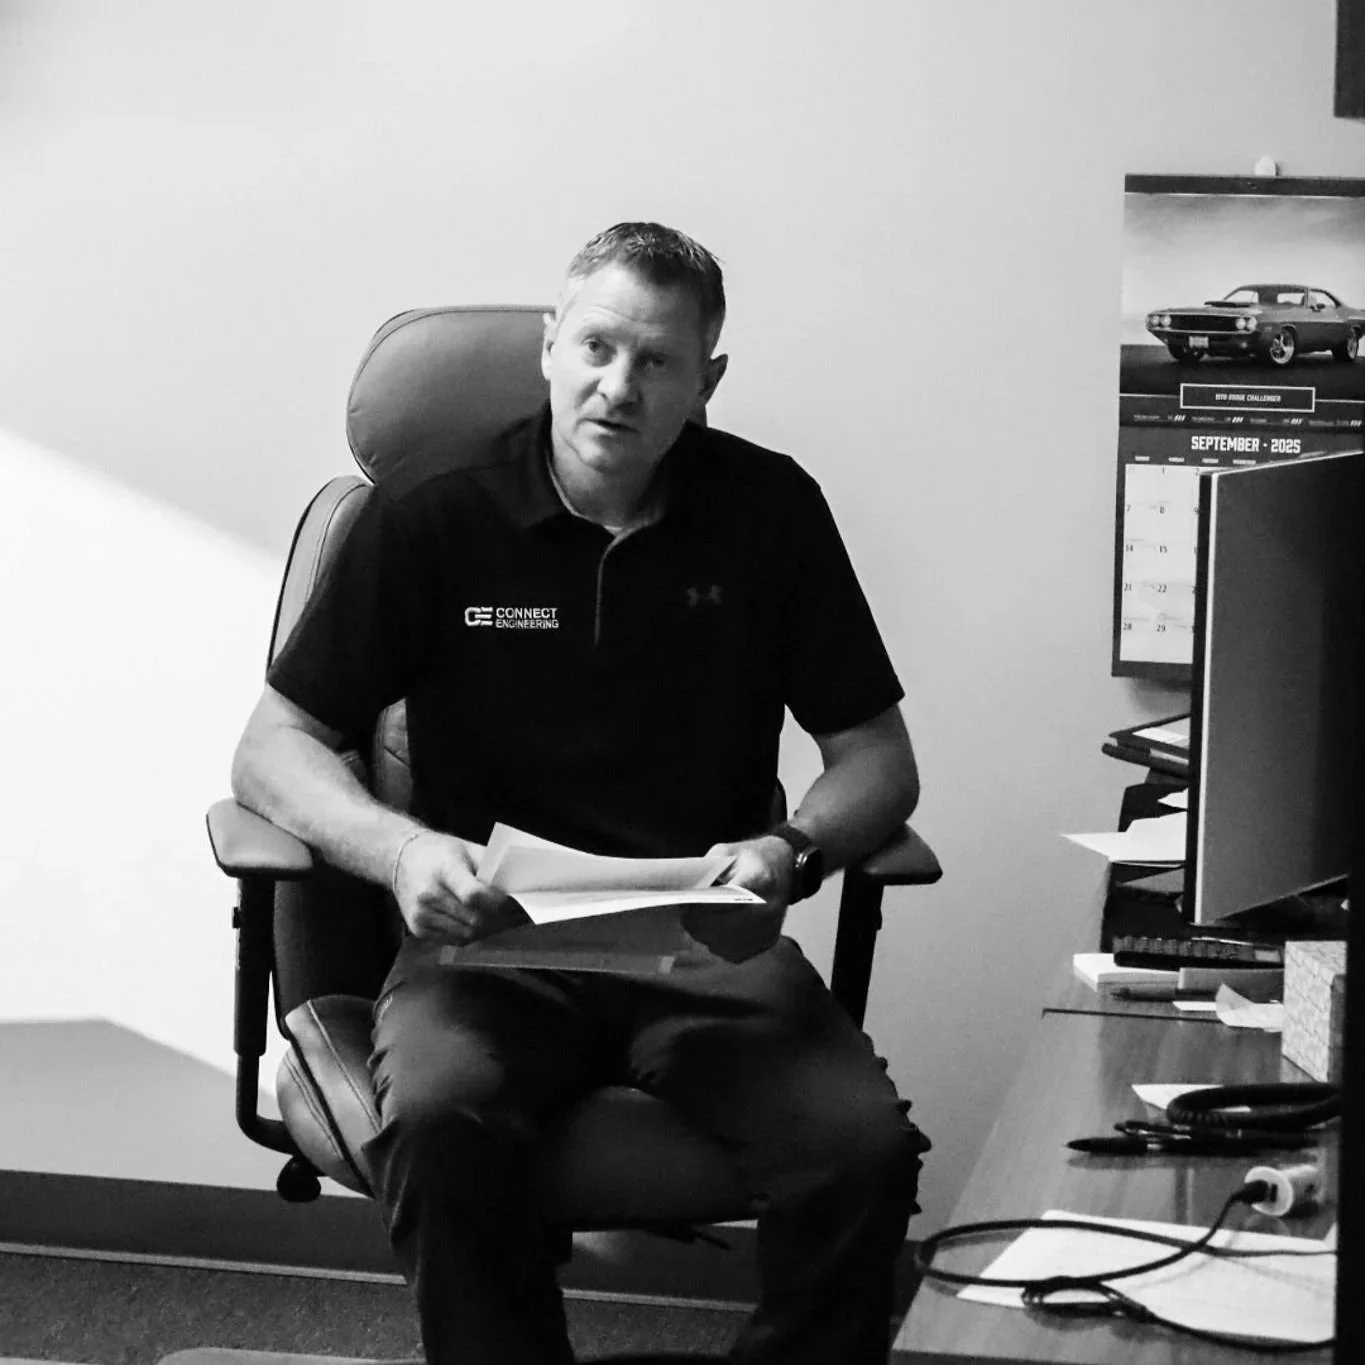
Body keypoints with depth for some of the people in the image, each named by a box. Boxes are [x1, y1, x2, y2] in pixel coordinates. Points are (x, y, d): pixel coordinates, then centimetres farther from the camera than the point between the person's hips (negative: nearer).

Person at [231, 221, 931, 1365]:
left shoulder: (772, 511, 7)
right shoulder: (429, 519, 3)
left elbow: (880, 760, 10)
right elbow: (273, 747, 5)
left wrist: (792, 853, -12)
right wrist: (402, 850, -15)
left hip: (710, 947, 1)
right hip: (491, 936, -1)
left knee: (865, 1143, -26)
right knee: (436, 1119, -34)